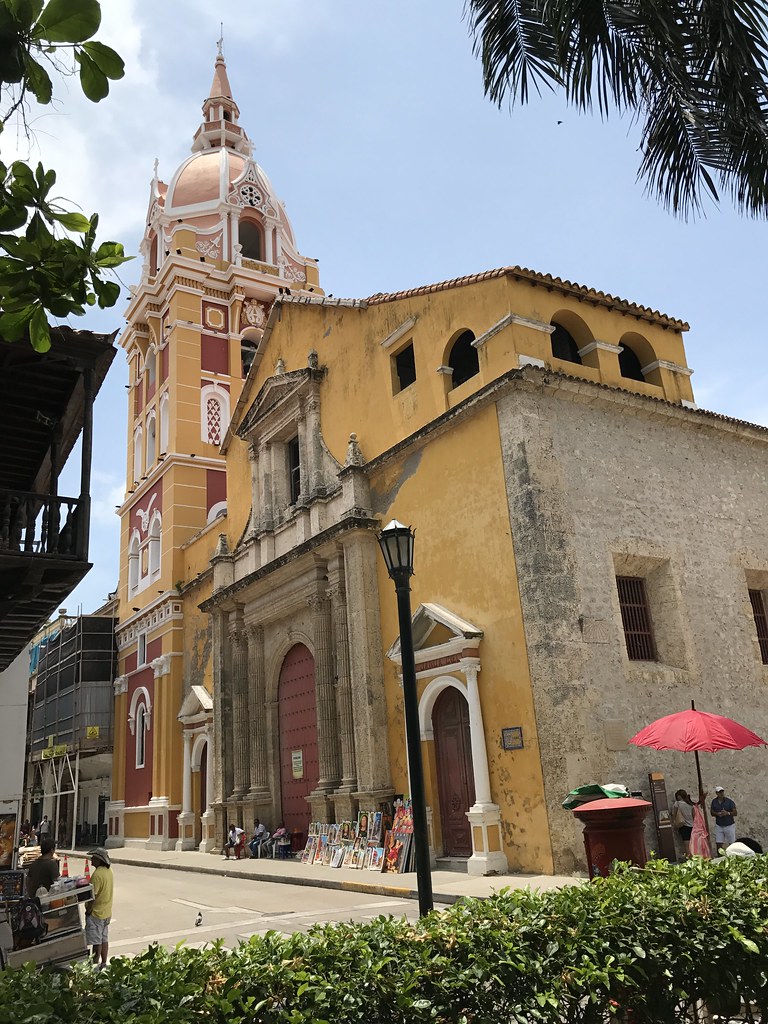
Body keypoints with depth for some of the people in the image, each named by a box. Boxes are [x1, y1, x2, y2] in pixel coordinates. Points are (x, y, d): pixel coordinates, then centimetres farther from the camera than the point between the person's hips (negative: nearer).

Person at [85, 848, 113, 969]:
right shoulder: (109, 871, 5)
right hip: (107, 912, 9)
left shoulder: (97, 874, -23)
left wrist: (87, 911, -12)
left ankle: (95, 965, 7)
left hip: (96, 913, -9)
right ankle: (104, 963, 22)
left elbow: (93, 896, -23)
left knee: (96, 941, 1)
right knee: (104, 939, 15)